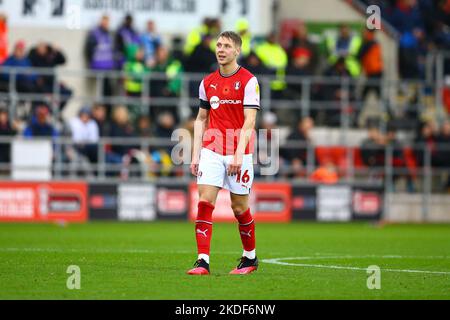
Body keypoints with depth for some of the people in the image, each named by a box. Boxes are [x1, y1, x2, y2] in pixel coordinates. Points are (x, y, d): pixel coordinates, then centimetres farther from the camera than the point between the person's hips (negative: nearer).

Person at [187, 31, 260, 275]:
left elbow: (249, 121, -12)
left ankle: (250, 258, 25)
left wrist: (239, 154, -20)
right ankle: (203, 262, -13)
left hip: (238, 153, -4)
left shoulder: (248, 81, -6)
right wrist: (195, 155, 8)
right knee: (204, 202, -10)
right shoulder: (207, 82, 10)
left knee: (239, 207, 4)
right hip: (211, 151, 4)